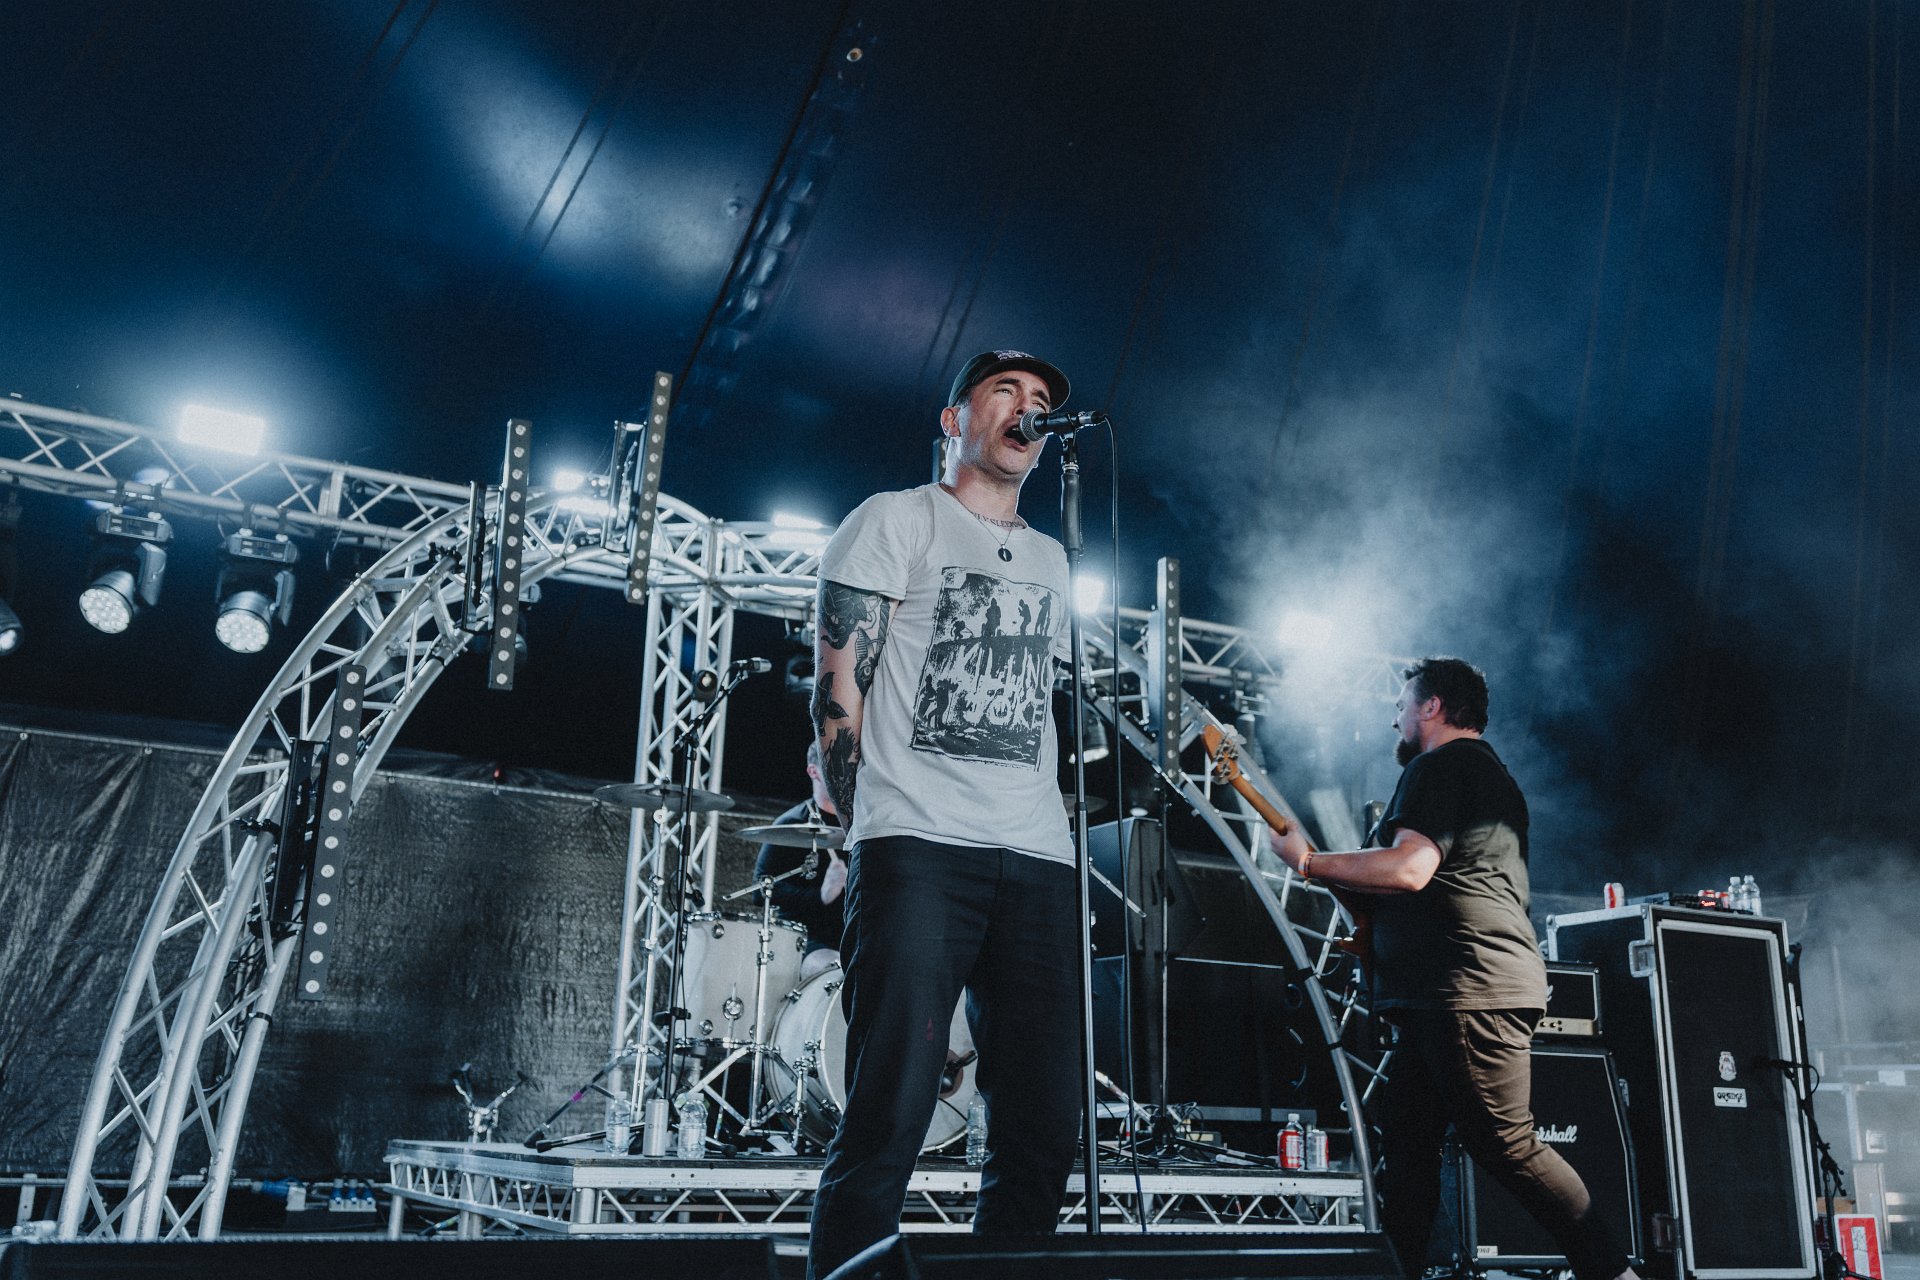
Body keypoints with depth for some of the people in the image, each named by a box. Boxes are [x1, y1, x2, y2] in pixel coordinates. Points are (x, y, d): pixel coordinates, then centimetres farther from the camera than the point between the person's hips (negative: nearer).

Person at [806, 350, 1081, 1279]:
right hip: (918, 851, -5)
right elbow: (838, 686, 1)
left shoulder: (1050, 561, 26)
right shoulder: (896, 520, 8)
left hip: (1040, 860, 6)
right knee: (889, 1118, -10)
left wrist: (1047, 834, 15)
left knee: (1044, 1124, 3)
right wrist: (866, 835, -5)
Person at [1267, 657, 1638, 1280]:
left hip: (1469, 988, -11)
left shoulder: (1440, 764, -7)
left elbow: (1409, 868, -21)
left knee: (1506, 1146, -8)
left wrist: (1310, 863, -11)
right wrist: (1360, 890, 27)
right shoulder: (1495, 775, 26)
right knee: (1406, 1141, 9)